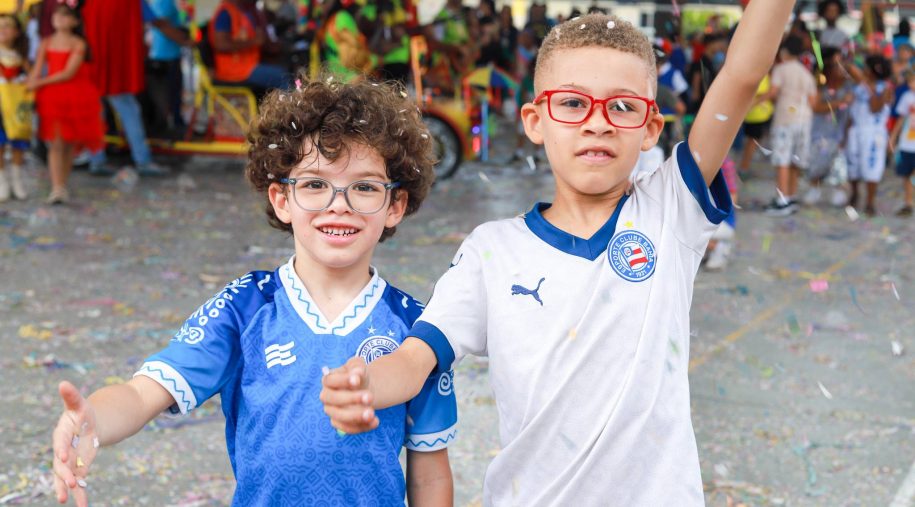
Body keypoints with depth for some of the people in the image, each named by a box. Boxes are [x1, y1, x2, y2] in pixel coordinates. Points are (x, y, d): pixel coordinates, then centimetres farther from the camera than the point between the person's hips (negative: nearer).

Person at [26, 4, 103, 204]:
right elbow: (36, 71, 2)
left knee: (70, 144, 6)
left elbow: (69, 73, -13)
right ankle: (56, 188, -12)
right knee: (55, 144, -8)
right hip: (52, 98, 1)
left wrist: (40, 82, -13)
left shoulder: (79, 44, -5)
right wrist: (29, 85, -15)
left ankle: (63, 185, 20)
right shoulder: (46, 43, 5)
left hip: (75, 98, -1)